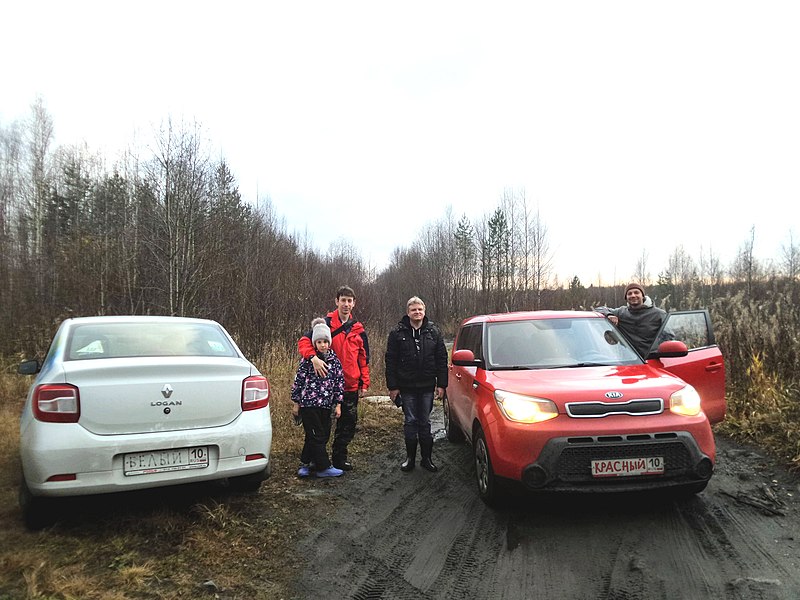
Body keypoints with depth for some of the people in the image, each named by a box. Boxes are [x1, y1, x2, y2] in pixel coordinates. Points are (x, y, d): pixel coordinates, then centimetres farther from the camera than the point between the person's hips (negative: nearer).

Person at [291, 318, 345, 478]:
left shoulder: (334, 360, 6)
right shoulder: (308, 360, -5)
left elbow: (339, 382, 9)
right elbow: (298, 380, -2)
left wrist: (338, 404, 6)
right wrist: (296, 403, -2)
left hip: (326, 405, 5)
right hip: (308, 403, -5)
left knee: (324, 435, 10)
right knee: (317, 436, -2)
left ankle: (305, 463, 25)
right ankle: (324, 467, 5)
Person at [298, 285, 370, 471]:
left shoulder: (358, 330, 9)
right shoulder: (326, 323, -4)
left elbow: (363, 359, 14)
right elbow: (304, 341, -13)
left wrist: (364, 383, 9)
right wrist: (313, 358, -31)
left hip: (350, 386, 4)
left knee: (349, 423, 9)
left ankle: (339, 457, 25)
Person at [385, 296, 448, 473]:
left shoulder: (433, 332, 4)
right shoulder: (397, 333, -2)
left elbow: (442, 359, 6)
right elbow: (390, 361, -2)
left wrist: (441, 384, 0)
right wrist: (392, 386, -6)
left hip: (427, 386, 1)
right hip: (407, 387, -1)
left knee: (425, 422, 8)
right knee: (410, 422, 6)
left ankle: (426, 458, 17)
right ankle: (410, 457, 18)